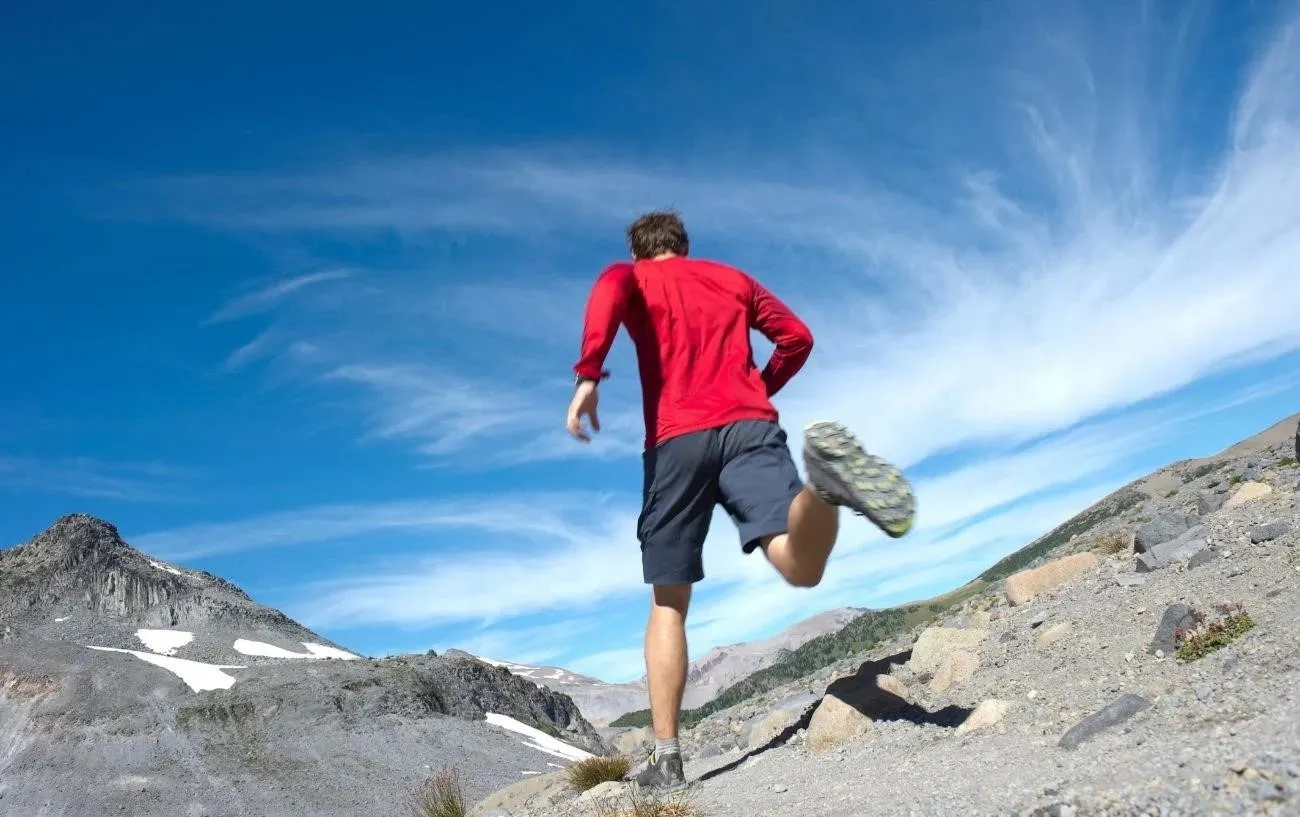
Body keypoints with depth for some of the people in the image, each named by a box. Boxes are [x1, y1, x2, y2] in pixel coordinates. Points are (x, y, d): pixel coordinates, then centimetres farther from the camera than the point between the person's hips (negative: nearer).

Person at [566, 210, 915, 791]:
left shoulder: (631, 276, 19)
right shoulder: (733, 278, 28)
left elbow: (610, 289, -7)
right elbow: (797, 336, 23)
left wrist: (587, 377, -17)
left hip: (677, 440, -1)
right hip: (750, 426, 1)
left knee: (668, 603, 9)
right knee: (801, 567, -18)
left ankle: (666, 759, 6)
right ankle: (824, 479, -49)